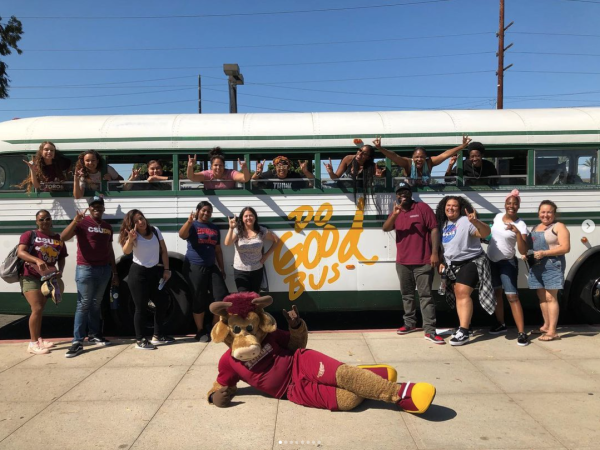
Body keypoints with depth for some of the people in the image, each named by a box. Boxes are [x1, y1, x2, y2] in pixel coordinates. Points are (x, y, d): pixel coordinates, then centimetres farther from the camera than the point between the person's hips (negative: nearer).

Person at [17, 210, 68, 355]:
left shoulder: (58, 238, 8)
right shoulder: (29, 235, -4)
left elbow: (61, 258, 11)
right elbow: (20, 252, -17)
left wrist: (60, 271, -8)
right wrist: (37, 260, -34)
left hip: (47, 278, 5)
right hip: (30, 277, -5)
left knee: (40, 309, 15)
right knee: (37, 309, -14)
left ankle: (38, 339, 26)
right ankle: (33, 343, -6)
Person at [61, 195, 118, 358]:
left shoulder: (107, 227, 13)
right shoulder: (82, 222, -4)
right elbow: (63, 237, -17)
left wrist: (115, 272, 16)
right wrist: (75, 221, -31)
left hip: (104, 269, 5)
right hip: (86, 269, -5)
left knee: (96, 304, 12)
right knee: (84, 304, -5)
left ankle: (94, 335, 22)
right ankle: (77, 342, -3)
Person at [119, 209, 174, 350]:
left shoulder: (155, 231, 1)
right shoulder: (133, 235, -10)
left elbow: (163, 251, 7)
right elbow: (126, 251, -27)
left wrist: (166, 269, 3)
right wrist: (130, 239, -46)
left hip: (154, 272, 5)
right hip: (138, 274, -5)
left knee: (162, 302, 10)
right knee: (141, 307, -3)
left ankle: (157, 335, 24)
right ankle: (140, 340, 7)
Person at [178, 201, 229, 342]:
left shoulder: (215, 228, 15)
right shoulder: (193, 226, -1)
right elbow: (182, 235, -24)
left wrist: (222, 268, 15)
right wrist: (189, 221, -40)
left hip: (211, 267, 5)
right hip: (194, 267, -5)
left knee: (222, 297, 0)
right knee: (199, 300, 1)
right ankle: (201, 331, 16)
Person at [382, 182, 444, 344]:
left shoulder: (422, 207, -1)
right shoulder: (395, 212, 12)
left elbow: (434, 229, -6)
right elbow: (385, 228, -5)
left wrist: (434, 253, -13)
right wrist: (394, 214, -22)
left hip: (423, 262, -5)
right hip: (402, 262, 5)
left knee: (425, 295, -6)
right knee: (407, 294, 14)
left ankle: (430, 331, -6)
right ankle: (410, 323, 27)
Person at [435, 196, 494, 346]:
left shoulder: (466, 222, -16)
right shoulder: (443, 224, 9)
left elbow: (486, 232, -28)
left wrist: (475, 221, -46)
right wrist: (442, 262, 13)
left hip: (470, 262, -8)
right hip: (453, 265, 8)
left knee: (463, 294, -17)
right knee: (458, 295, 10)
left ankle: (464, 332, -16)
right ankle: (465, 326, 22)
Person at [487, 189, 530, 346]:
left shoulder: (521, 225, -15)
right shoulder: (498, 216, 0)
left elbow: (523, 251, -25)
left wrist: (517, 232, -35)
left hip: (507, 263, -6)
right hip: (491, 261, 6)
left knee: (512, 296, -14)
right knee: (496, 293, 16)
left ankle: (521, 333, -12)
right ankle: (501, 324, 31)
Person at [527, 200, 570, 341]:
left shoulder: (559, 227, -4)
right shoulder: (535, 228, 18)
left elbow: (565, 248, -13)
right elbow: (529, 245, 27)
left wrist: (544, 253, -20)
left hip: (552, 265, -7)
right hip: (536, 266, 7)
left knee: (550, 297, -8)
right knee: (542, 297, 11)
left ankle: (552, 331, -6)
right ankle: (546, 326, 21)